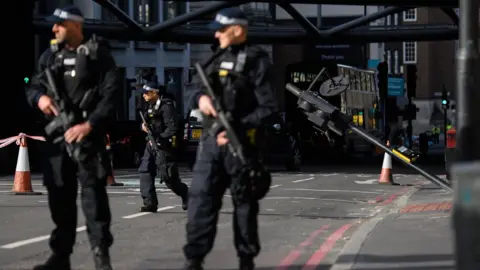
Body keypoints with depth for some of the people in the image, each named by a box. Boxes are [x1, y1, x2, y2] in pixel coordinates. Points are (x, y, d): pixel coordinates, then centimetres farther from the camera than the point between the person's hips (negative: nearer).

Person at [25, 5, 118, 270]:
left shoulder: (98, 54, -2)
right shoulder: (50, 56, 15)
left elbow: (110, 94, -9)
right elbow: (33, 86, 17)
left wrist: (90, 124, -20)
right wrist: (39, 97, -8)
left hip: (87, 134, -6)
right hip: (56, 134, 6)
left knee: (93, 194, -10)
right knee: (59, 196, 8)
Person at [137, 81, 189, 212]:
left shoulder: (166, 106, -15)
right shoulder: (151, 105, 12)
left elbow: (172, 128, -20)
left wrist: (159, 140, -22)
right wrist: (144, 125, 4)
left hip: (162, 145, -9)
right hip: (151, 143, 9)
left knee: (168, 177, -4)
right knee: (145, 171, -3)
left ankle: (185, 194, 20)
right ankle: (150, 203, -3)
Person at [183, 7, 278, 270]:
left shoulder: (256, 61, -7)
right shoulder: (217, 60, 15)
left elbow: (268, 108, -12)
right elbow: (197, 92, 22)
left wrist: (238, 129, -20)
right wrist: (200, 98, -3)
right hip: (211, 140, 6)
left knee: (244, 201, 4)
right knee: (200, 197, -2)